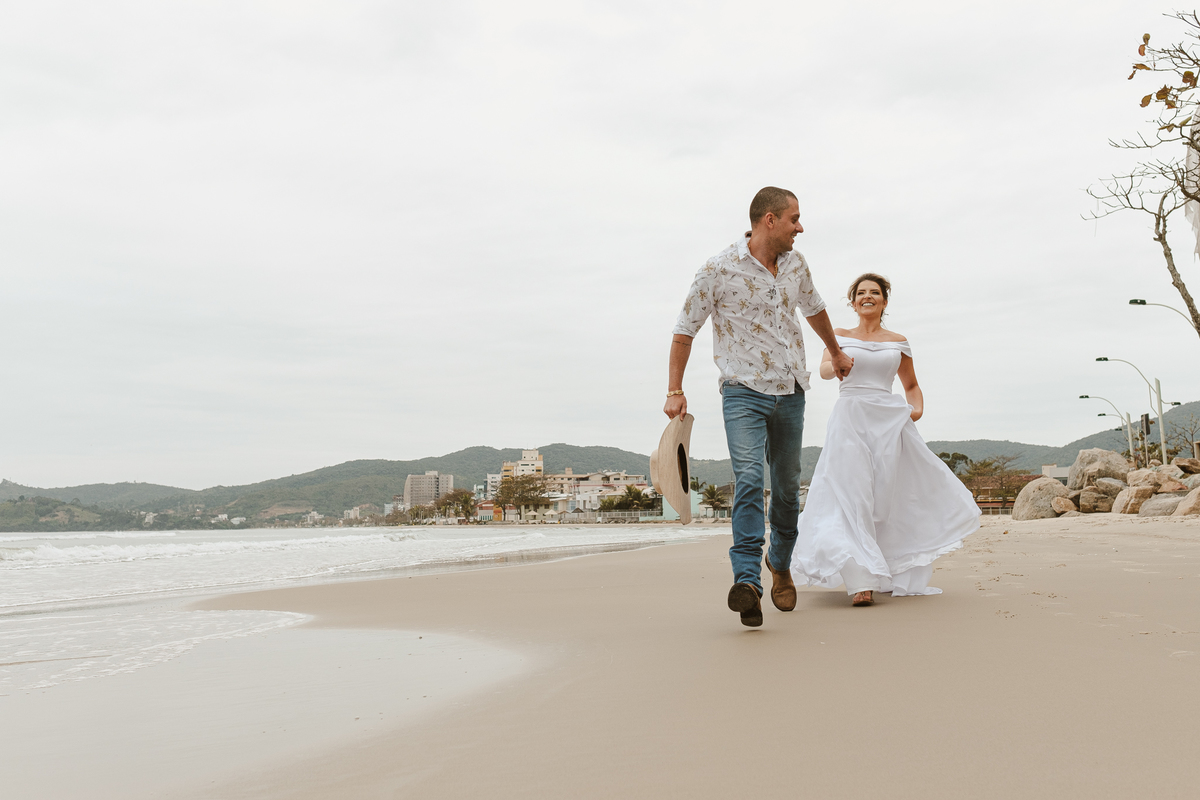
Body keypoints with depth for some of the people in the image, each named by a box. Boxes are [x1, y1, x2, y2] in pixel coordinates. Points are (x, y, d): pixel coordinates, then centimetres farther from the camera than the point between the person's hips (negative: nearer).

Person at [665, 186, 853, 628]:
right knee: (749, 479, -22)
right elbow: (685, 329, -3)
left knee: (787, 487, 11)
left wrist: (835, 352, 41)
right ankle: (747, 582, -28)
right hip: (744, 392, -5)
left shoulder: (795, 264, 9)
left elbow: (813, 308, 28)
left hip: (791, 392, 5)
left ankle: (780, 564, 34)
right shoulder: (720, 269, -8)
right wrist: (675, 390, -6)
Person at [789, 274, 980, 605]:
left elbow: (911, 385, 23)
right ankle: (861, 580, -17)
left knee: (896, 493, 2)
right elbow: (824, 370, -7)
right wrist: (837, 365, -30)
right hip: (849, 419, -2)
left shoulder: (898, 342, 15)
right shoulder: (840, 336, 11)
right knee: (852, 495, -13)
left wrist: (917, 408, 2)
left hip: (889, 421, 2)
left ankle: (905, 575, 23)